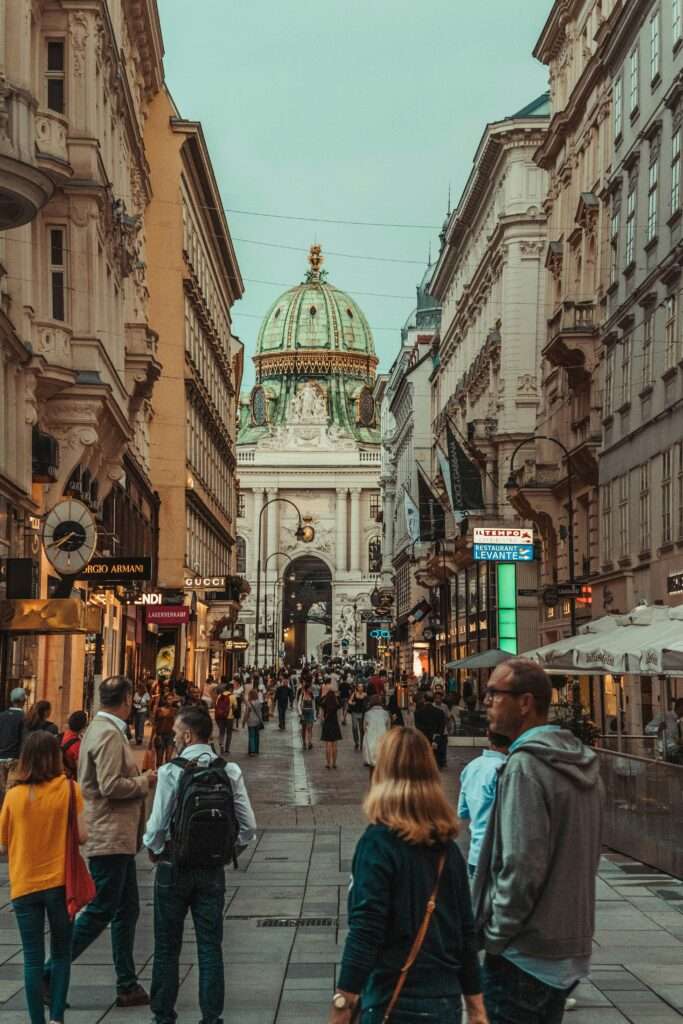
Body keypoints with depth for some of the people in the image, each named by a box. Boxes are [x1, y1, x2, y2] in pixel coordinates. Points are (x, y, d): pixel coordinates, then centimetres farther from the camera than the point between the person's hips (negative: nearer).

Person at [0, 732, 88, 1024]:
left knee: (33, 959, 8)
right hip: (59, 882, 0)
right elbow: (82, 835, -9)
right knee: (61, 954, 14)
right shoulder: (69, 789, -8)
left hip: (24, 885, 1)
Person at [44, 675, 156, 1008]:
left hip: (118, 837, 11)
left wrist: (140, 780, 13)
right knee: (100, 912, -5)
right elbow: (111, 786, -23)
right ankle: (50, 975, 2)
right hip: (109, 837, -11)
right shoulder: (108, 734, -17)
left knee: (127, 911, 13)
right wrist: (145, 781, -10)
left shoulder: (102, 729, 15)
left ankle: (128, 987, 18)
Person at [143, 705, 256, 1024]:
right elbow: (248, 826, -6)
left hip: (174, 866, -3)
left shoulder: (171, 772, -15)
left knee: (167, 946, 10)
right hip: (213, 869, 3)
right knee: (210, 946, 10)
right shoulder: (230, 771, -5)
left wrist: (153, 850, 6)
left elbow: (157, 825, -15)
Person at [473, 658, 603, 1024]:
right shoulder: (581, 761, 9)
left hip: (525, 954, -9)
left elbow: (522, 864, -23)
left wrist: (496, 934, -13)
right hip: (571, 951, 9)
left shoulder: (525, 765, -18)